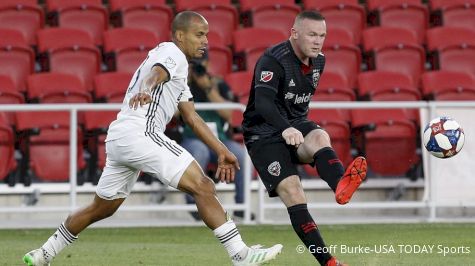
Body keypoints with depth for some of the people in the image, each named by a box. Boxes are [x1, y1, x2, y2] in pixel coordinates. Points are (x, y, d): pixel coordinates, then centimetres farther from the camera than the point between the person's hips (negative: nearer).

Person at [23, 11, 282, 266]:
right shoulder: (173, 54, -1)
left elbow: (192, 117, 33)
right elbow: (157, 72, -25)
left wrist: (221, 151, 32)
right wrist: (146, 89, -48)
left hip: (118, 139, 11)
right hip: (140, 133, -11)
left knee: (102, 208, 22)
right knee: (202, 186, -14)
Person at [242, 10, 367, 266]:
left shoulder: (318, 61, 6)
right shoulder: (273, 60, -19)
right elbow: (263, 102, -34)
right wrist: (285, 129, -50)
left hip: (296, 125, 5)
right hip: (264, 132, -5)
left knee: (320, 137, -31)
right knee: (292, 192, -21)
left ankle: (341, 184, -63)